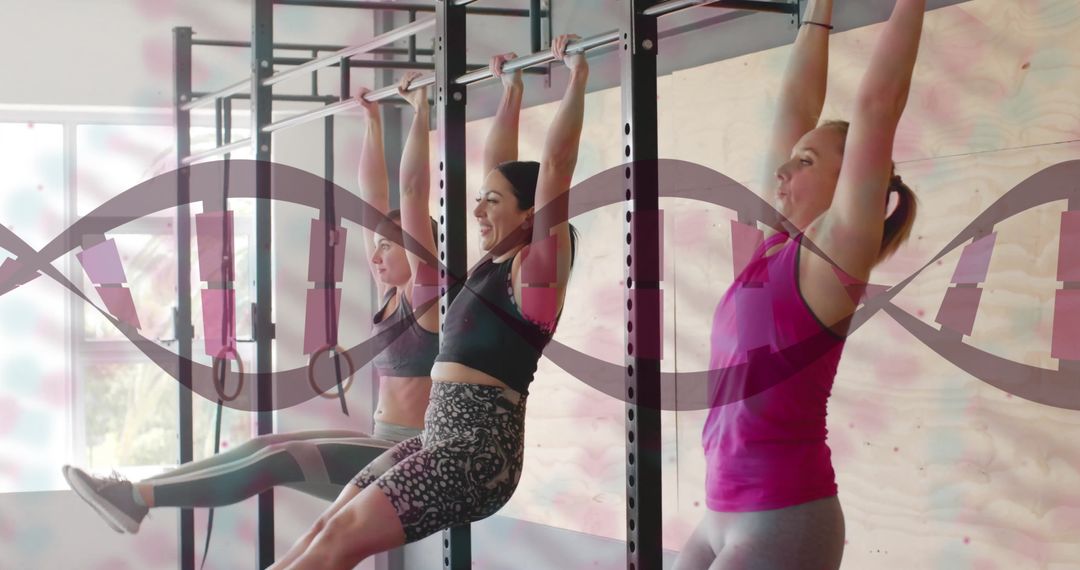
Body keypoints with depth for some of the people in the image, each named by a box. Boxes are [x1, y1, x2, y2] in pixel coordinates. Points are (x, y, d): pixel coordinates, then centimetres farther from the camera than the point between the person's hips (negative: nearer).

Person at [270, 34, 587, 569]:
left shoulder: (536, 268, -6)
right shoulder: (491, 265, 17)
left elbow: (555, 163, -14)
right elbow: (498, 167, 25)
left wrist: (575, 81, -12)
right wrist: (511, 92, 30)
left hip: (479, 450, -9)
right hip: (438, 437, 9)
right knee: (327, 527, 1)